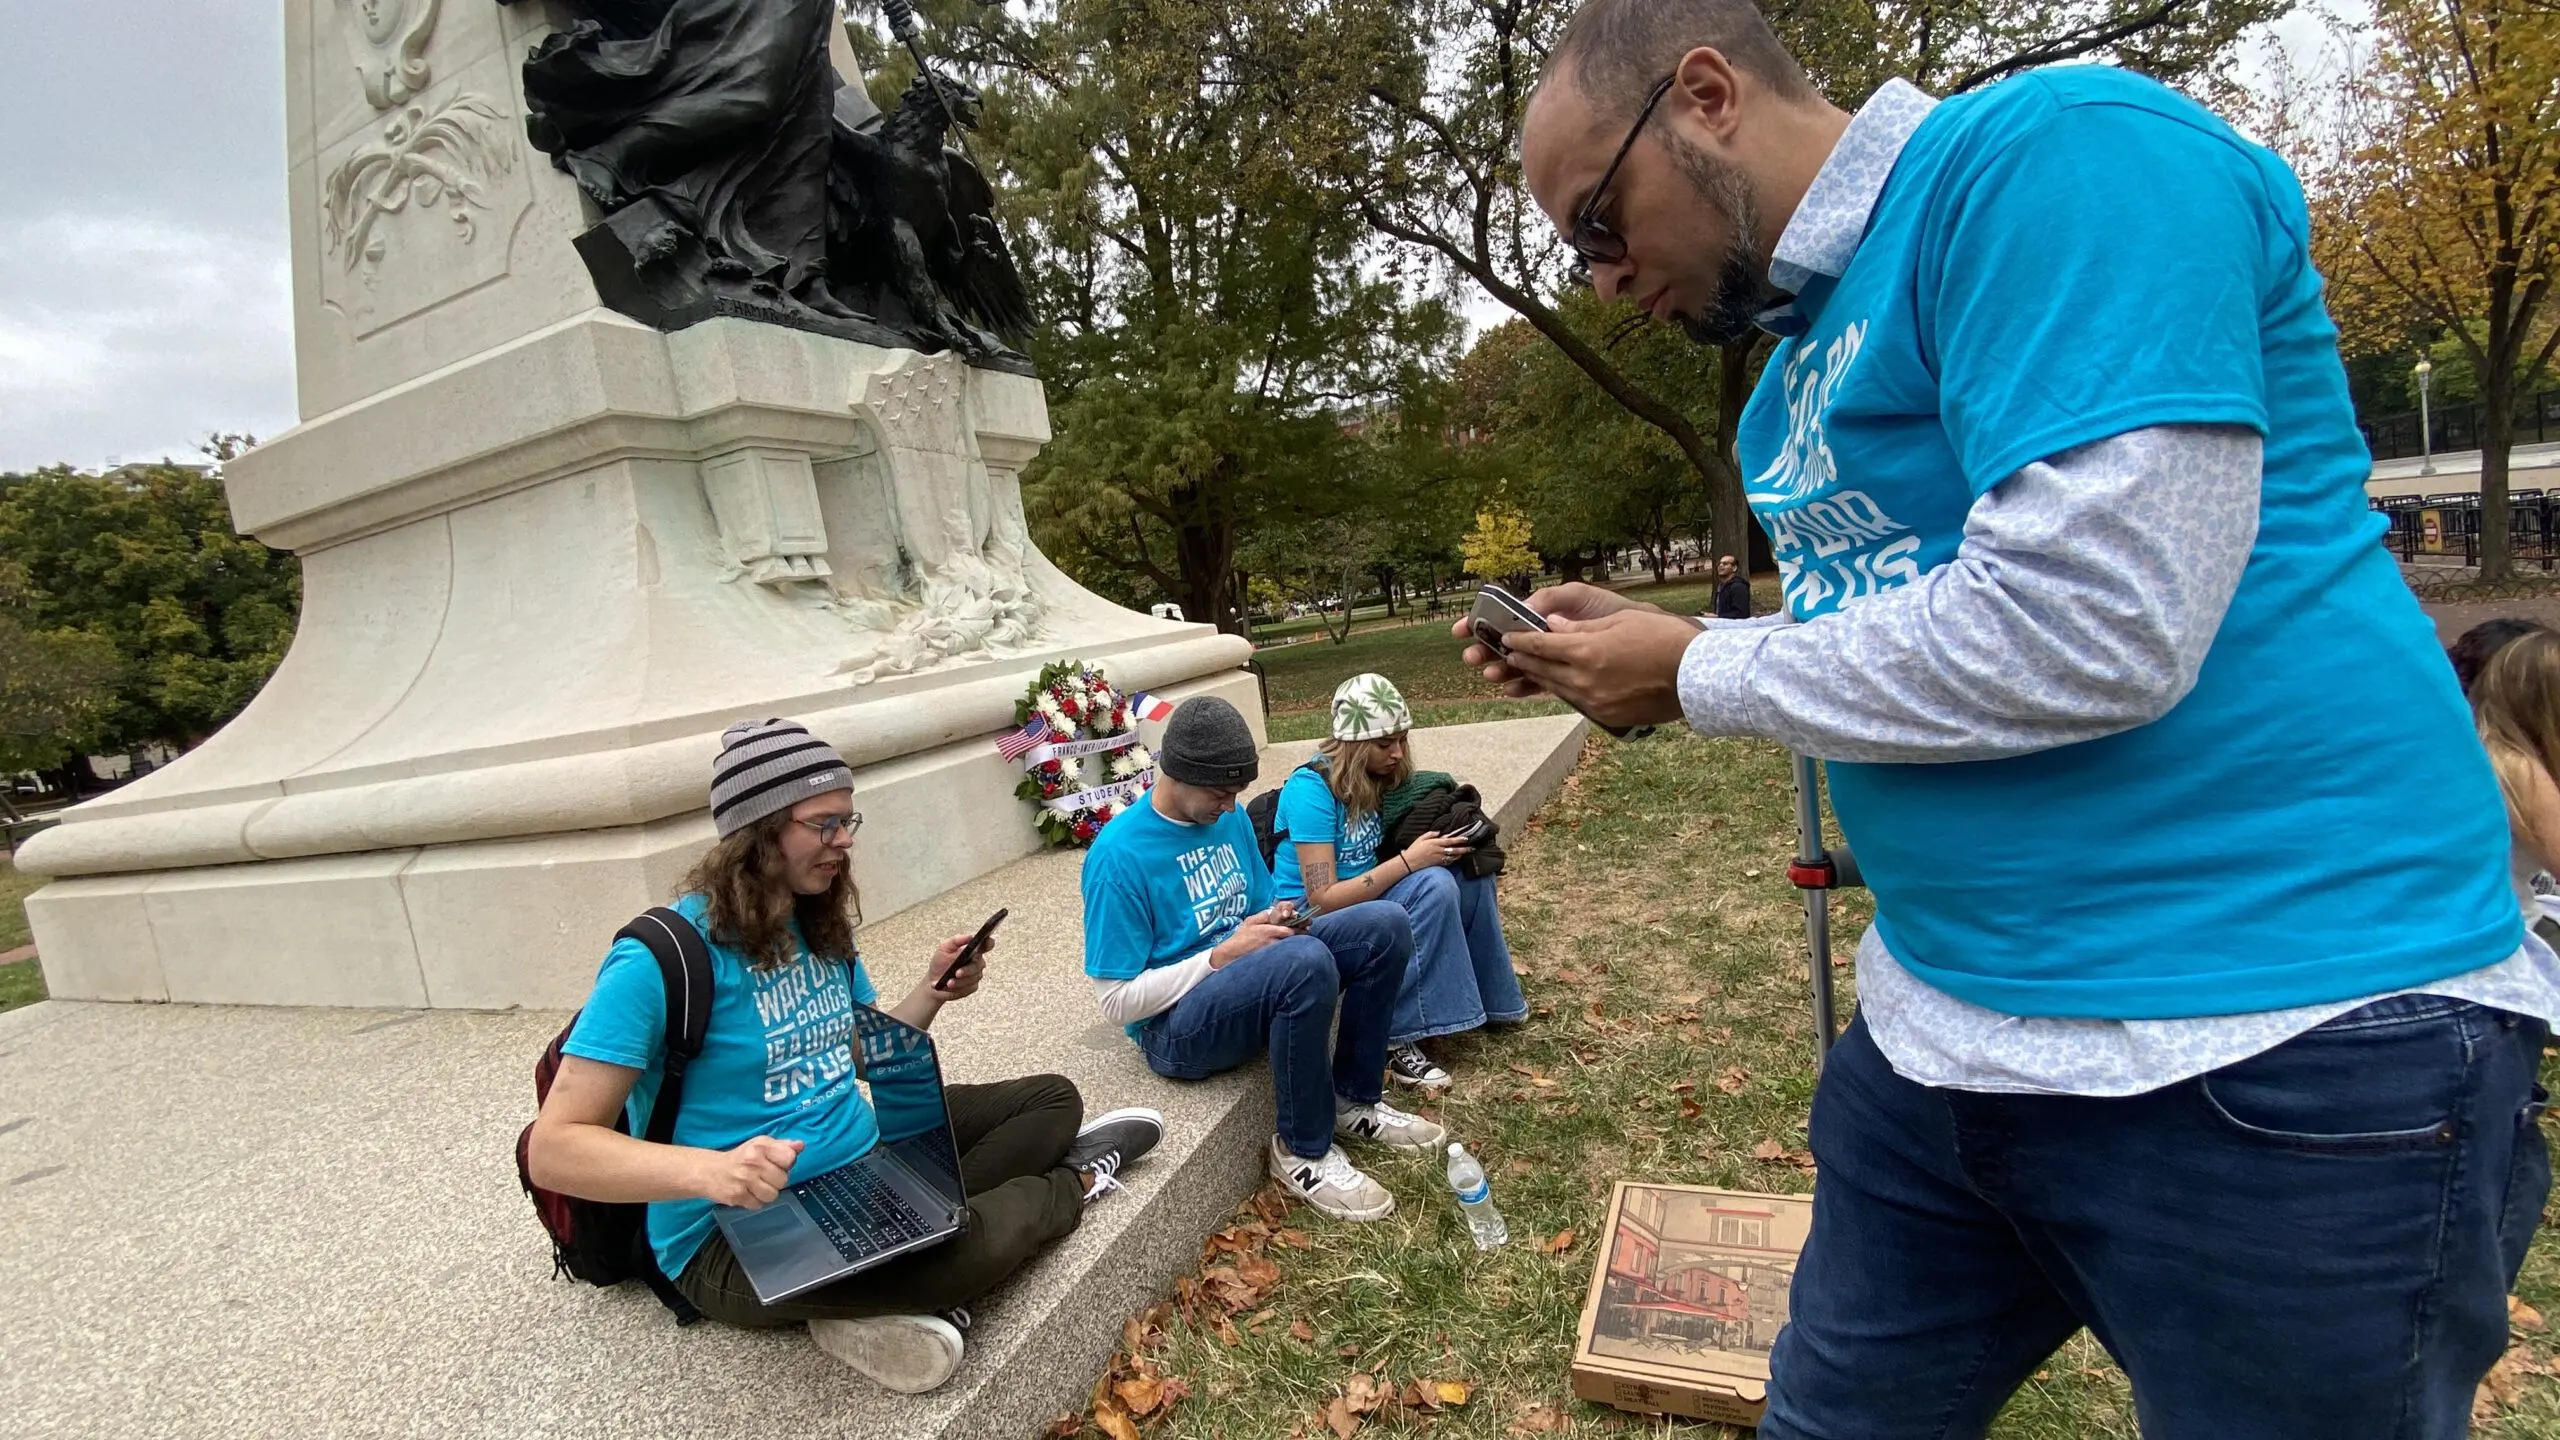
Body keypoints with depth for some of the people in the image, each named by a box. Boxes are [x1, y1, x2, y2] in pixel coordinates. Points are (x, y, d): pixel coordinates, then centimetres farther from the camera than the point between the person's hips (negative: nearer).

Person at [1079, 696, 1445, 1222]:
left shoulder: (1228, 816, 3)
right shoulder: (1118, 857, -20)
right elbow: (1117, 1002, -18)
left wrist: (1275, 919, -7)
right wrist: (1223, 955, -22)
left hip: (1253, 976, 8)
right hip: (1174, 1026, -7)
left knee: (1384, 925, -11)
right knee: (1306, 962, -36)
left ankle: (1355, 1099, 4)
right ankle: (1304, 1152, -15)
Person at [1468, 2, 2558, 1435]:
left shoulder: (2055, 153, -15)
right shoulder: (1806, 353, 11)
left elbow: (2082, 628, -27)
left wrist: (1694, 674, -13)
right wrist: (1639, 646, 3)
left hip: (2281, 1041, -8)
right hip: (1942, 1029, 9)